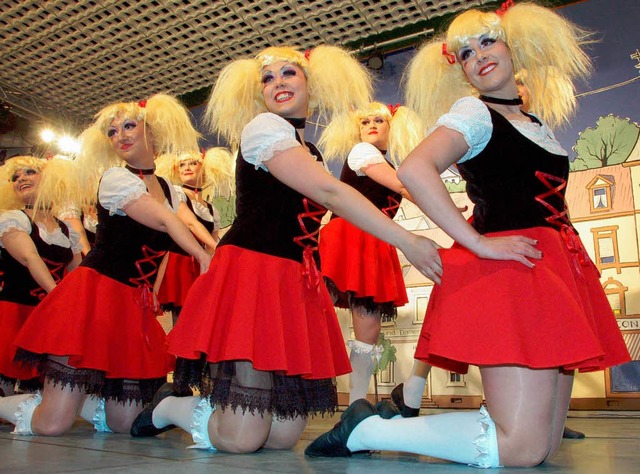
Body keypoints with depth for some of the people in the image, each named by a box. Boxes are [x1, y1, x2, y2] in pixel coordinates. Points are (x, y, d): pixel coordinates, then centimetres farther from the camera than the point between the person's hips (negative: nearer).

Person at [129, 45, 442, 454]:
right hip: (252, 274, -8)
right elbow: (330, 193, -16)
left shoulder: (311, 153, 22)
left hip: (295, 283, 8)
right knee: (241, 439, -9)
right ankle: (169, 407, 19)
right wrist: (407, 242, -19)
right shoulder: (263, 127, -5)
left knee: (284, 435, 4)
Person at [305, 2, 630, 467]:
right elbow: (413, 170, -21)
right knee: (522, 448, -15)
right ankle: (365, 429, -7)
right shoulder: (473, 112, -1)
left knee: (546, 445, 6)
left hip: (555, 273, 8)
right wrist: (478, 243, -20)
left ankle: (410, 422, 16)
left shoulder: (539, 123, 22)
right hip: (507, 271, -8)